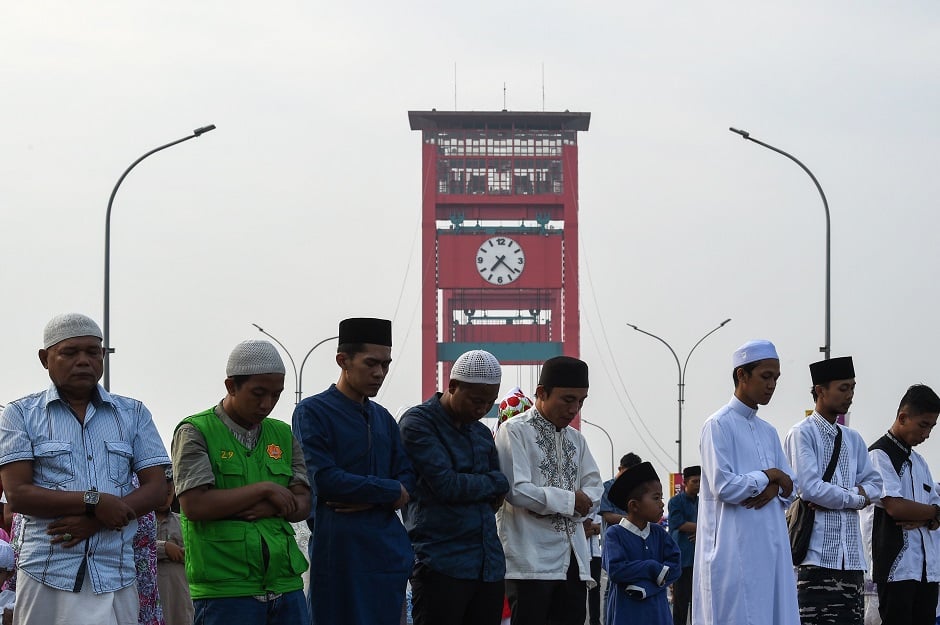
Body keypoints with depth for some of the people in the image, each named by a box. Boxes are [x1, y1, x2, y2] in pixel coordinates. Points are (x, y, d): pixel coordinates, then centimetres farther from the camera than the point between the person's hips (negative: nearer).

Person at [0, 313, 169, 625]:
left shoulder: (133, 414, 14)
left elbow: (156, 488, 6)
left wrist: (94, 521, -9)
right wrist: (94, 502, -14)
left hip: (116, 576, 2)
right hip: (46, 574, -2)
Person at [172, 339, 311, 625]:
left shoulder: (282, 435, 16)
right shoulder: (195, 432, -2)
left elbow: (302, 505, 10)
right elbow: (194, 505, -14)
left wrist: (270, 508, -11)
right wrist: (264, 489, -10)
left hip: (286, 586, 5)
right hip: (224, 590, -5)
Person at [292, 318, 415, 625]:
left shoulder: (383, 418, 18)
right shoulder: (313, 412, -3)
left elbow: (407, 478, 11)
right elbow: (323, 479, -14)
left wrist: (372, 501, -10)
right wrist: (390, 492, -6)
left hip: (390, 548, 6)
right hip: (341, 549, -6)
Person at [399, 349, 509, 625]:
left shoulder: (482, 433, 20)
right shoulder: (418, 423, -4)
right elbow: (447, 485, -13)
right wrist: (494, 482, 2)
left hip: (489, 566, 7)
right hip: (442, 567, -7)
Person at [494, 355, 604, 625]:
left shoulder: (575, 439, 17)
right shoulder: (514, 432, -6)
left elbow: (595, 489, 11)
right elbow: (517, 490, -16)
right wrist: (570, 500, -9)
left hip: (573, 559, 7)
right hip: (530, 561, -7)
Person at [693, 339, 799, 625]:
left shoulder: (768, 432, 17)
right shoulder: (719, 425, -6)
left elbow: (790, 486, 17)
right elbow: (724, 486, -16)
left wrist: (775, 488, -5)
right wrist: (769, 476, -4)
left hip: (771, 546, 7)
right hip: (736, 549, -7)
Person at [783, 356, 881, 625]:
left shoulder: (853, 439, 17)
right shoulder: (802, 434, -4)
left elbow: (874, 485, 12)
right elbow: (809, 489, -14)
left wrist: (835, 496, -6)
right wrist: (854, 497, -2)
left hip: (851, 554, 7)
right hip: (817, 553, -7)